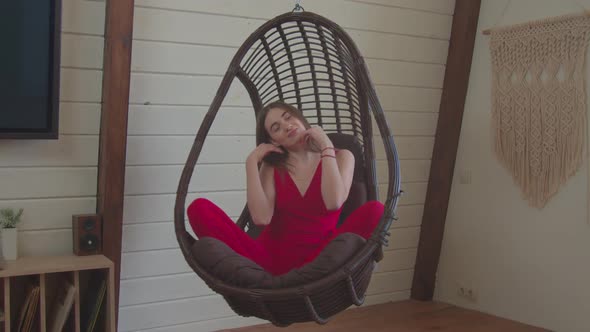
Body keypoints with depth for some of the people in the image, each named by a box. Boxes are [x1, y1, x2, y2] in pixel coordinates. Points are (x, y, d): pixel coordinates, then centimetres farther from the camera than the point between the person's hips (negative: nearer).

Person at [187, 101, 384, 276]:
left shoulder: (340, 157, 10)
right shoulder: (271, 167, 13)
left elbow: (334, 203, -12)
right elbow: (261, 218, -6)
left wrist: (326, 147, -5)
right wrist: (252, 163, -1)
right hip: (272, 256, 1)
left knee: (374, 210, -27)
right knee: (200, 208, -18)